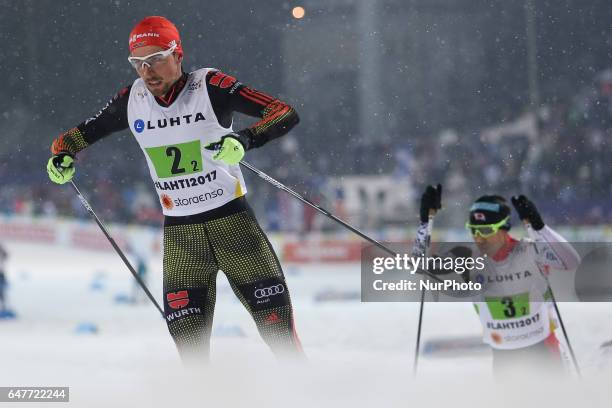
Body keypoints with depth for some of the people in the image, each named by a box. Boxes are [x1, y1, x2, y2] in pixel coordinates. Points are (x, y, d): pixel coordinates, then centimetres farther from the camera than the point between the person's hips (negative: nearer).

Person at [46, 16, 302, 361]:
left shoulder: (210, 87, -12)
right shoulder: (132, 101, 0)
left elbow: (286, 113, -17)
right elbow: (84, 132, 14)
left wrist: (245, 139, -35)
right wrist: (63, 155, -8)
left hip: (232, 219, -3)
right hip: (179, 231, 3)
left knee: (276, 320, -5)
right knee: (189, 341, -5)